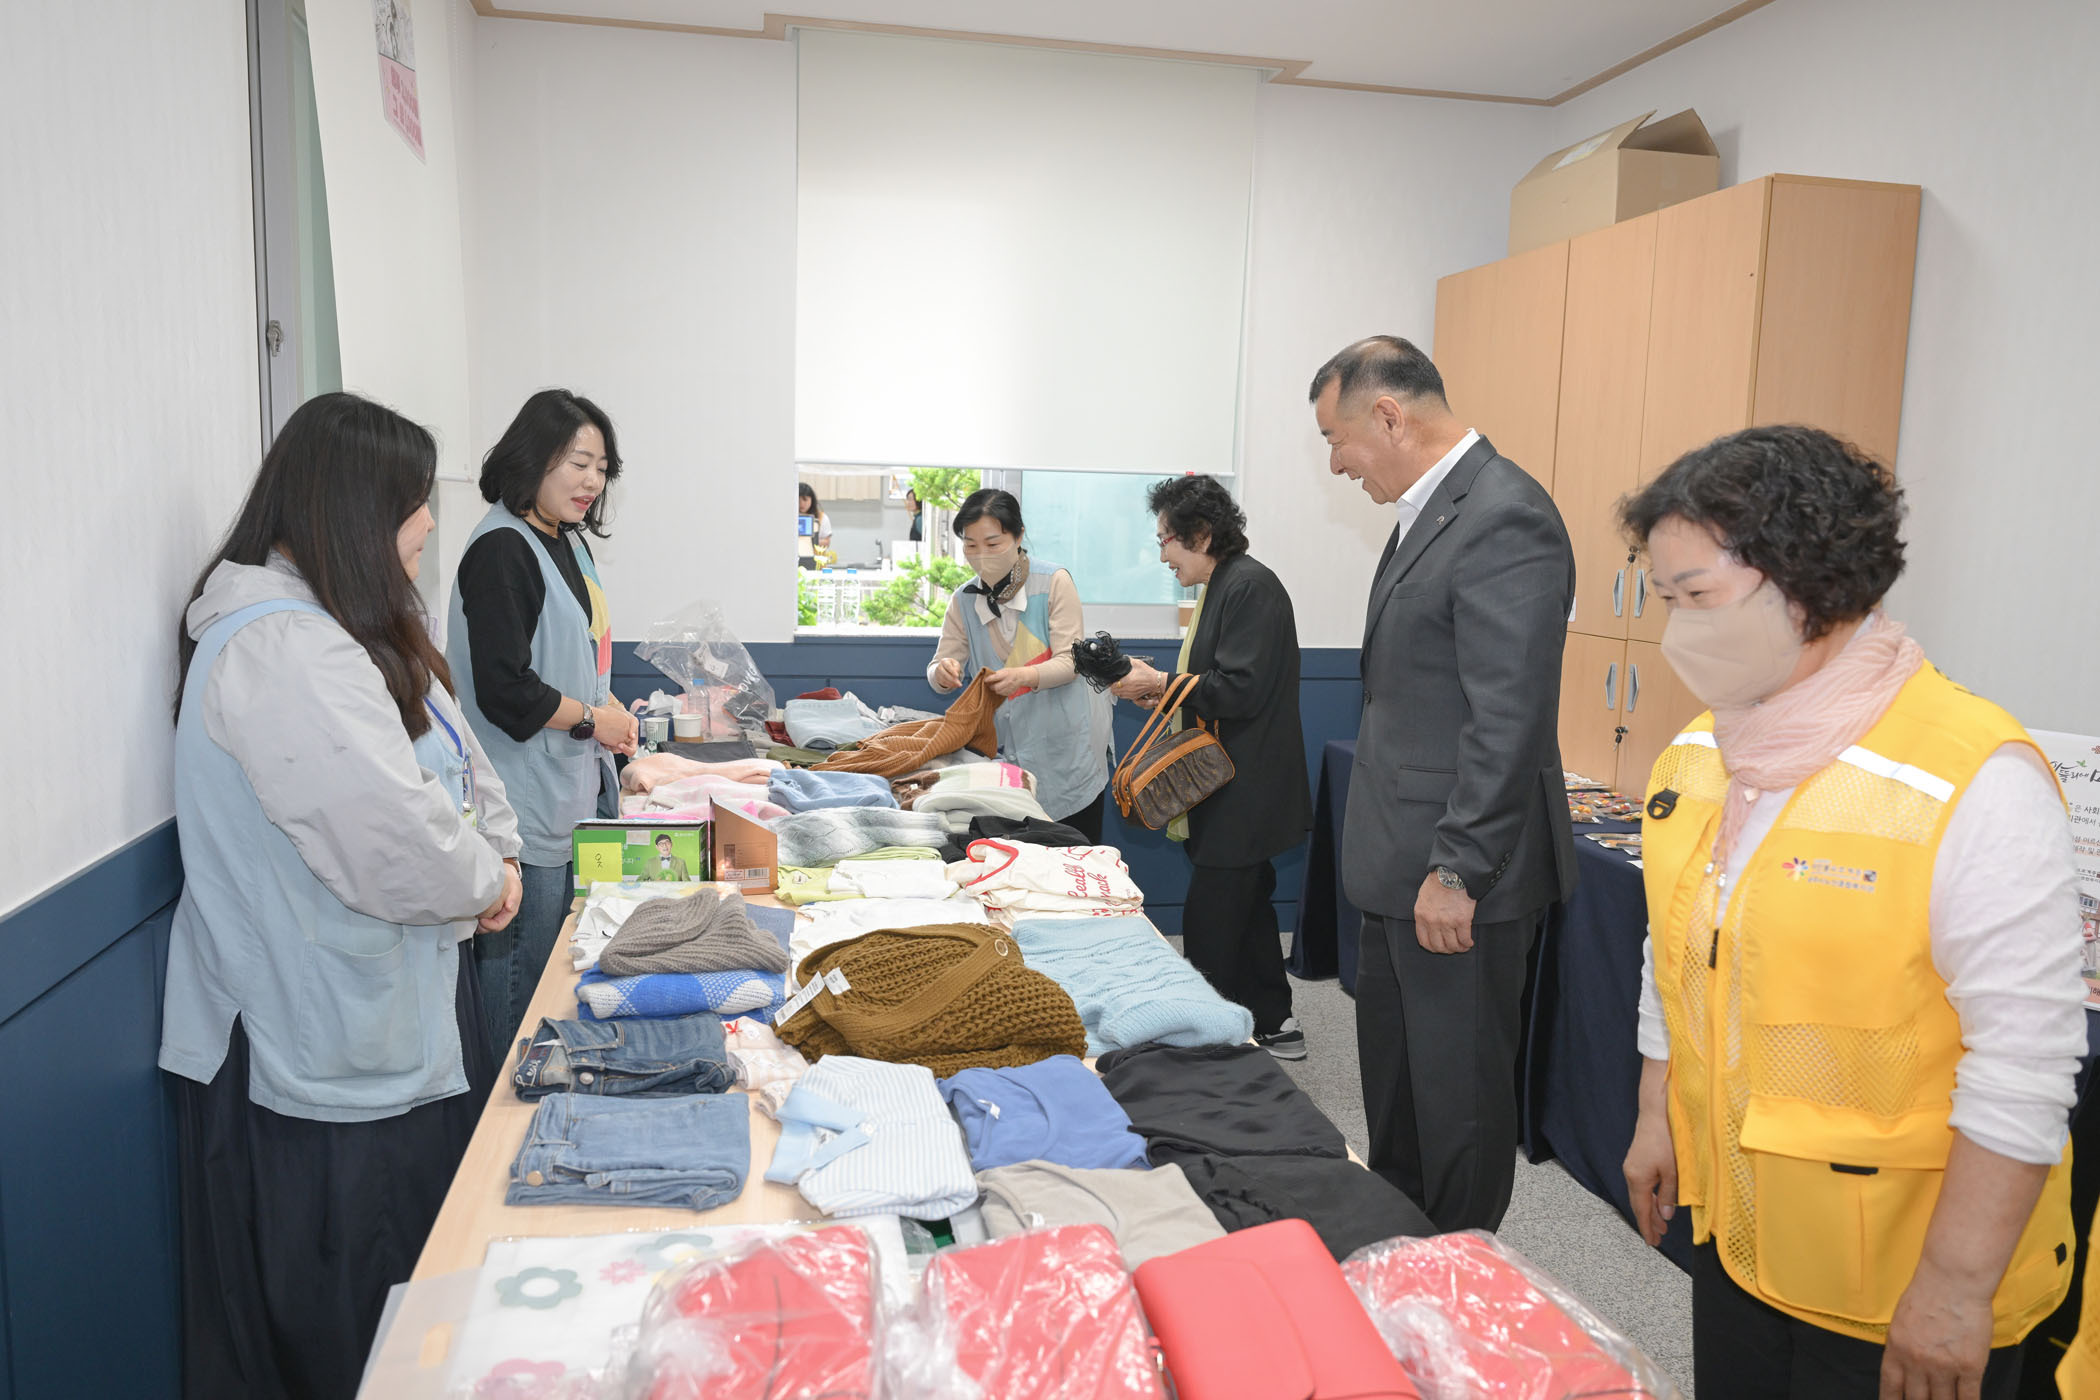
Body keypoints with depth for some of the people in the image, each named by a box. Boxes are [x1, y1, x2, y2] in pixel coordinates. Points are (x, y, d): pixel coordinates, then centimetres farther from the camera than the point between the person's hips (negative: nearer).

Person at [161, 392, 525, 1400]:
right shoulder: (279, 651, -26)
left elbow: (453, 751, 15)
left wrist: (495, 853, -3)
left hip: (391, 1008, 10)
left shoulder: (355, 628, 10)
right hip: (321, 1045, -10)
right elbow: (395, 843, -32)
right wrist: (483, 882, -12)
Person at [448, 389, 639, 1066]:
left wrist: (613, 710, 7)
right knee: (522, 980, 0)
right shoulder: (502, 549, -17)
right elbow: (504, 691, -22)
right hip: (530, 804, -10)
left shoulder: (567, 540, 13)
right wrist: (592, 720, -9)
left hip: (578, 789, 10)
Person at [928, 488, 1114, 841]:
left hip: (1067, 746, -3)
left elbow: (1070, 662, -14)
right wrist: (943, 672, -24)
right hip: (1011, 752, 4)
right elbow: (939, 669, 2)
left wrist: (1025, 676, -34)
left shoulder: (1053, 582, -8)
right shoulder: (964, 601, 4)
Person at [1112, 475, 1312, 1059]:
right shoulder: (1223, 586, 14)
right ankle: (1274, 1024, 31)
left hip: (1243, 797, -11)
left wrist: (1160, 683, -15)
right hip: (1233, 796, 11)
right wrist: (1161, 693, 8)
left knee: (1210, 929, -4)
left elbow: (1241, 690, -24)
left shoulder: (1251, 586, -17)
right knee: (1247, 906, 19)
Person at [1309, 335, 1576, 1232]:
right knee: (1392, 1082, 22)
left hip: (1460, 879, -10)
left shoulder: (1505, 519, -20)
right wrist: (1401, 858, 18)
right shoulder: (1430, 510, 12)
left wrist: (1457, 870, -21)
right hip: (1405, 866, 10)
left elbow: (1508, 721, -24)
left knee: (1458, 1094, 6)